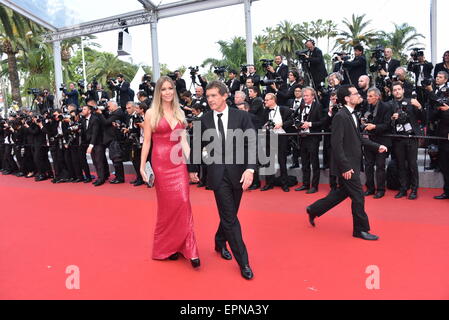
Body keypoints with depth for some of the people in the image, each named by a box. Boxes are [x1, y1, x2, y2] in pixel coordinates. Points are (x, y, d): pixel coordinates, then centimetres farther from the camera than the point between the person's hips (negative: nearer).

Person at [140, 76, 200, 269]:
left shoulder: (179, 113, 11)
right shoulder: (151, 113, 0)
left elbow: (184, 141, 10)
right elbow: (146, 142, -1)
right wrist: (142, 166, -4)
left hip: (179, 162, 3)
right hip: (161, 163, -3)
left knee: (183, 202, -5)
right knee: (167, 205, 4)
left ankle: (188, 248, 4)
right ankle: (166, 247, 23)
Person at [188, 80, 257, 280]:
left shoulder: (241, 116, -2)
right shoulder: (204, 119, 2)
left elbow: (251, 143, -8)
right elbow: (197, 146, 12)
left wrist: (250, 169, -20)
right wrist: (193, 169, 18)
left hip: (238, 172, 1)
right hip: (217, 173, -1)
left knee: (229, 214, 14)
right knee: (230, 217, -2)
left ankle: (220, 242, 43)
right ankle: (243, 262, 8)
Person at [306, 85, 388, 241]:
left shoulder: (352, 115, 12)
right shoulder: (340, 116, -18)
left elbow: (358, 138, 20)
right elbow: (336, 144, -22)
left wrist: (377, 146, 11)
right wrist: (345, 167, -23)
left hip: (352, 163, 10)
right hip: (346, 164, -10)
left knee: (343, 192, 19)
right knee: (358, 196, 0)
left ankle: (314, 210, 31)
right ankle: (361, 229, 16)